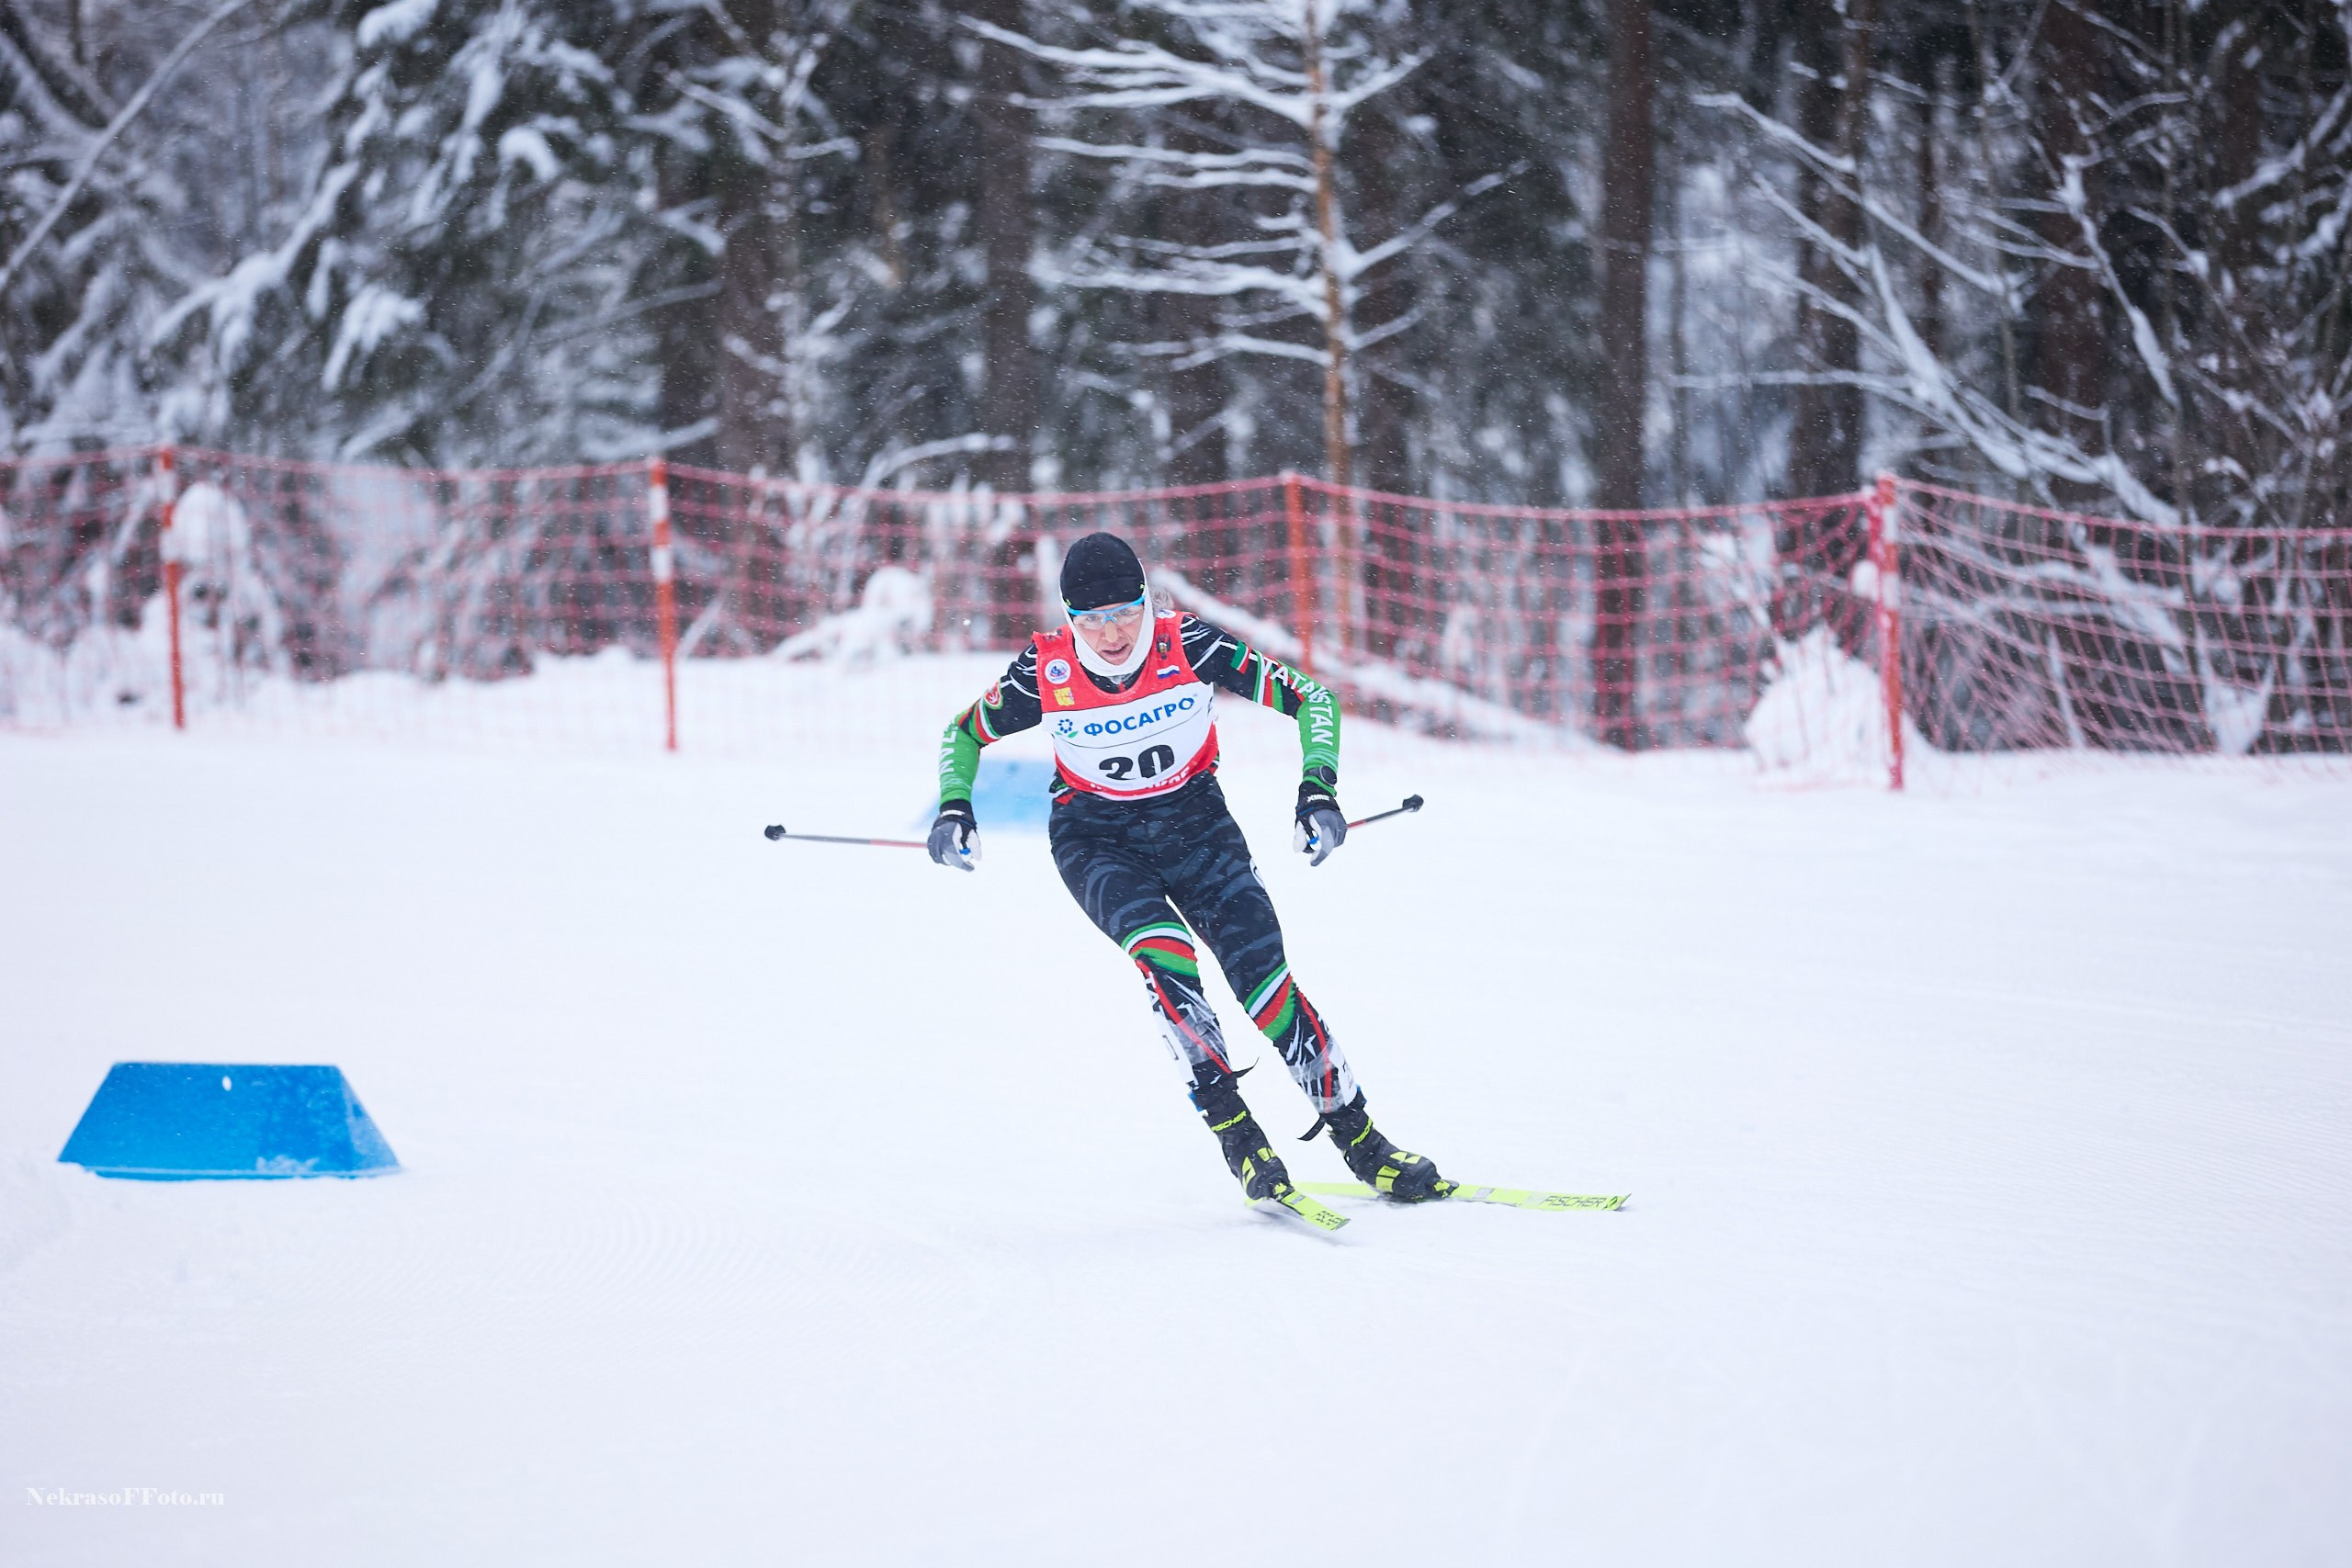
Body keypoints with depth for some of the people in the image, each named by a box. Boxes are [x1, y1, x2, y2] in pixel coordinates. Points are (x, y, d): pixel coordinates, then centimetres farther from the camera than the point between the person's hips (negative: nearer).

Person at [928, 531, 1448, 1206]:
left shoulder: (1189, 646, -19)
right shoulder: (1045, 673, -16)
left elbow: (1310, 698, -13)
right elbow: (964, 732, 2)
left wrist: (1318, 789, -25)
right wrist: (954, 807, -15)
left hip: (1194, 823, 0)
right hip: (1097, 840, 0)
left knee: (1263, 973, -13)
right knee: (1162, 955, -29)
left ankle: (1360, 1142, -2)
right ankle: (1236, 1136, -23)